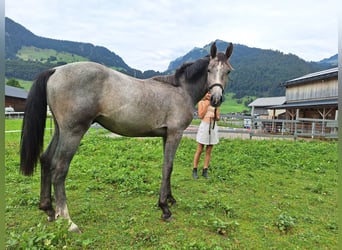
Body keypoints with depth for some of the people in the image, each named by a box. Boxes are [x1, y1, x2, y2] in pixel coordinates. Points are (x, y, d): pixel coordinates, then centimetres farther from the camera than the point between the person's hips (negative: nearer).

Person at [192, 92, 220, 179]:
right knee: (199, 150, 1)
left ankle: (205, 171, 13)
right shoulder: (201, 102, 4)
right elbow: (200, 115, -6)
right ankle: (194, 171, 10)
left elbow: (218, 118, 11)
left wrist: (215, 117, -11)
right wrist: (206, 105, -6)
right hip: (204, 126, -3)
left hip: (213, 127, 3)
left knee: (209, 151, 6)